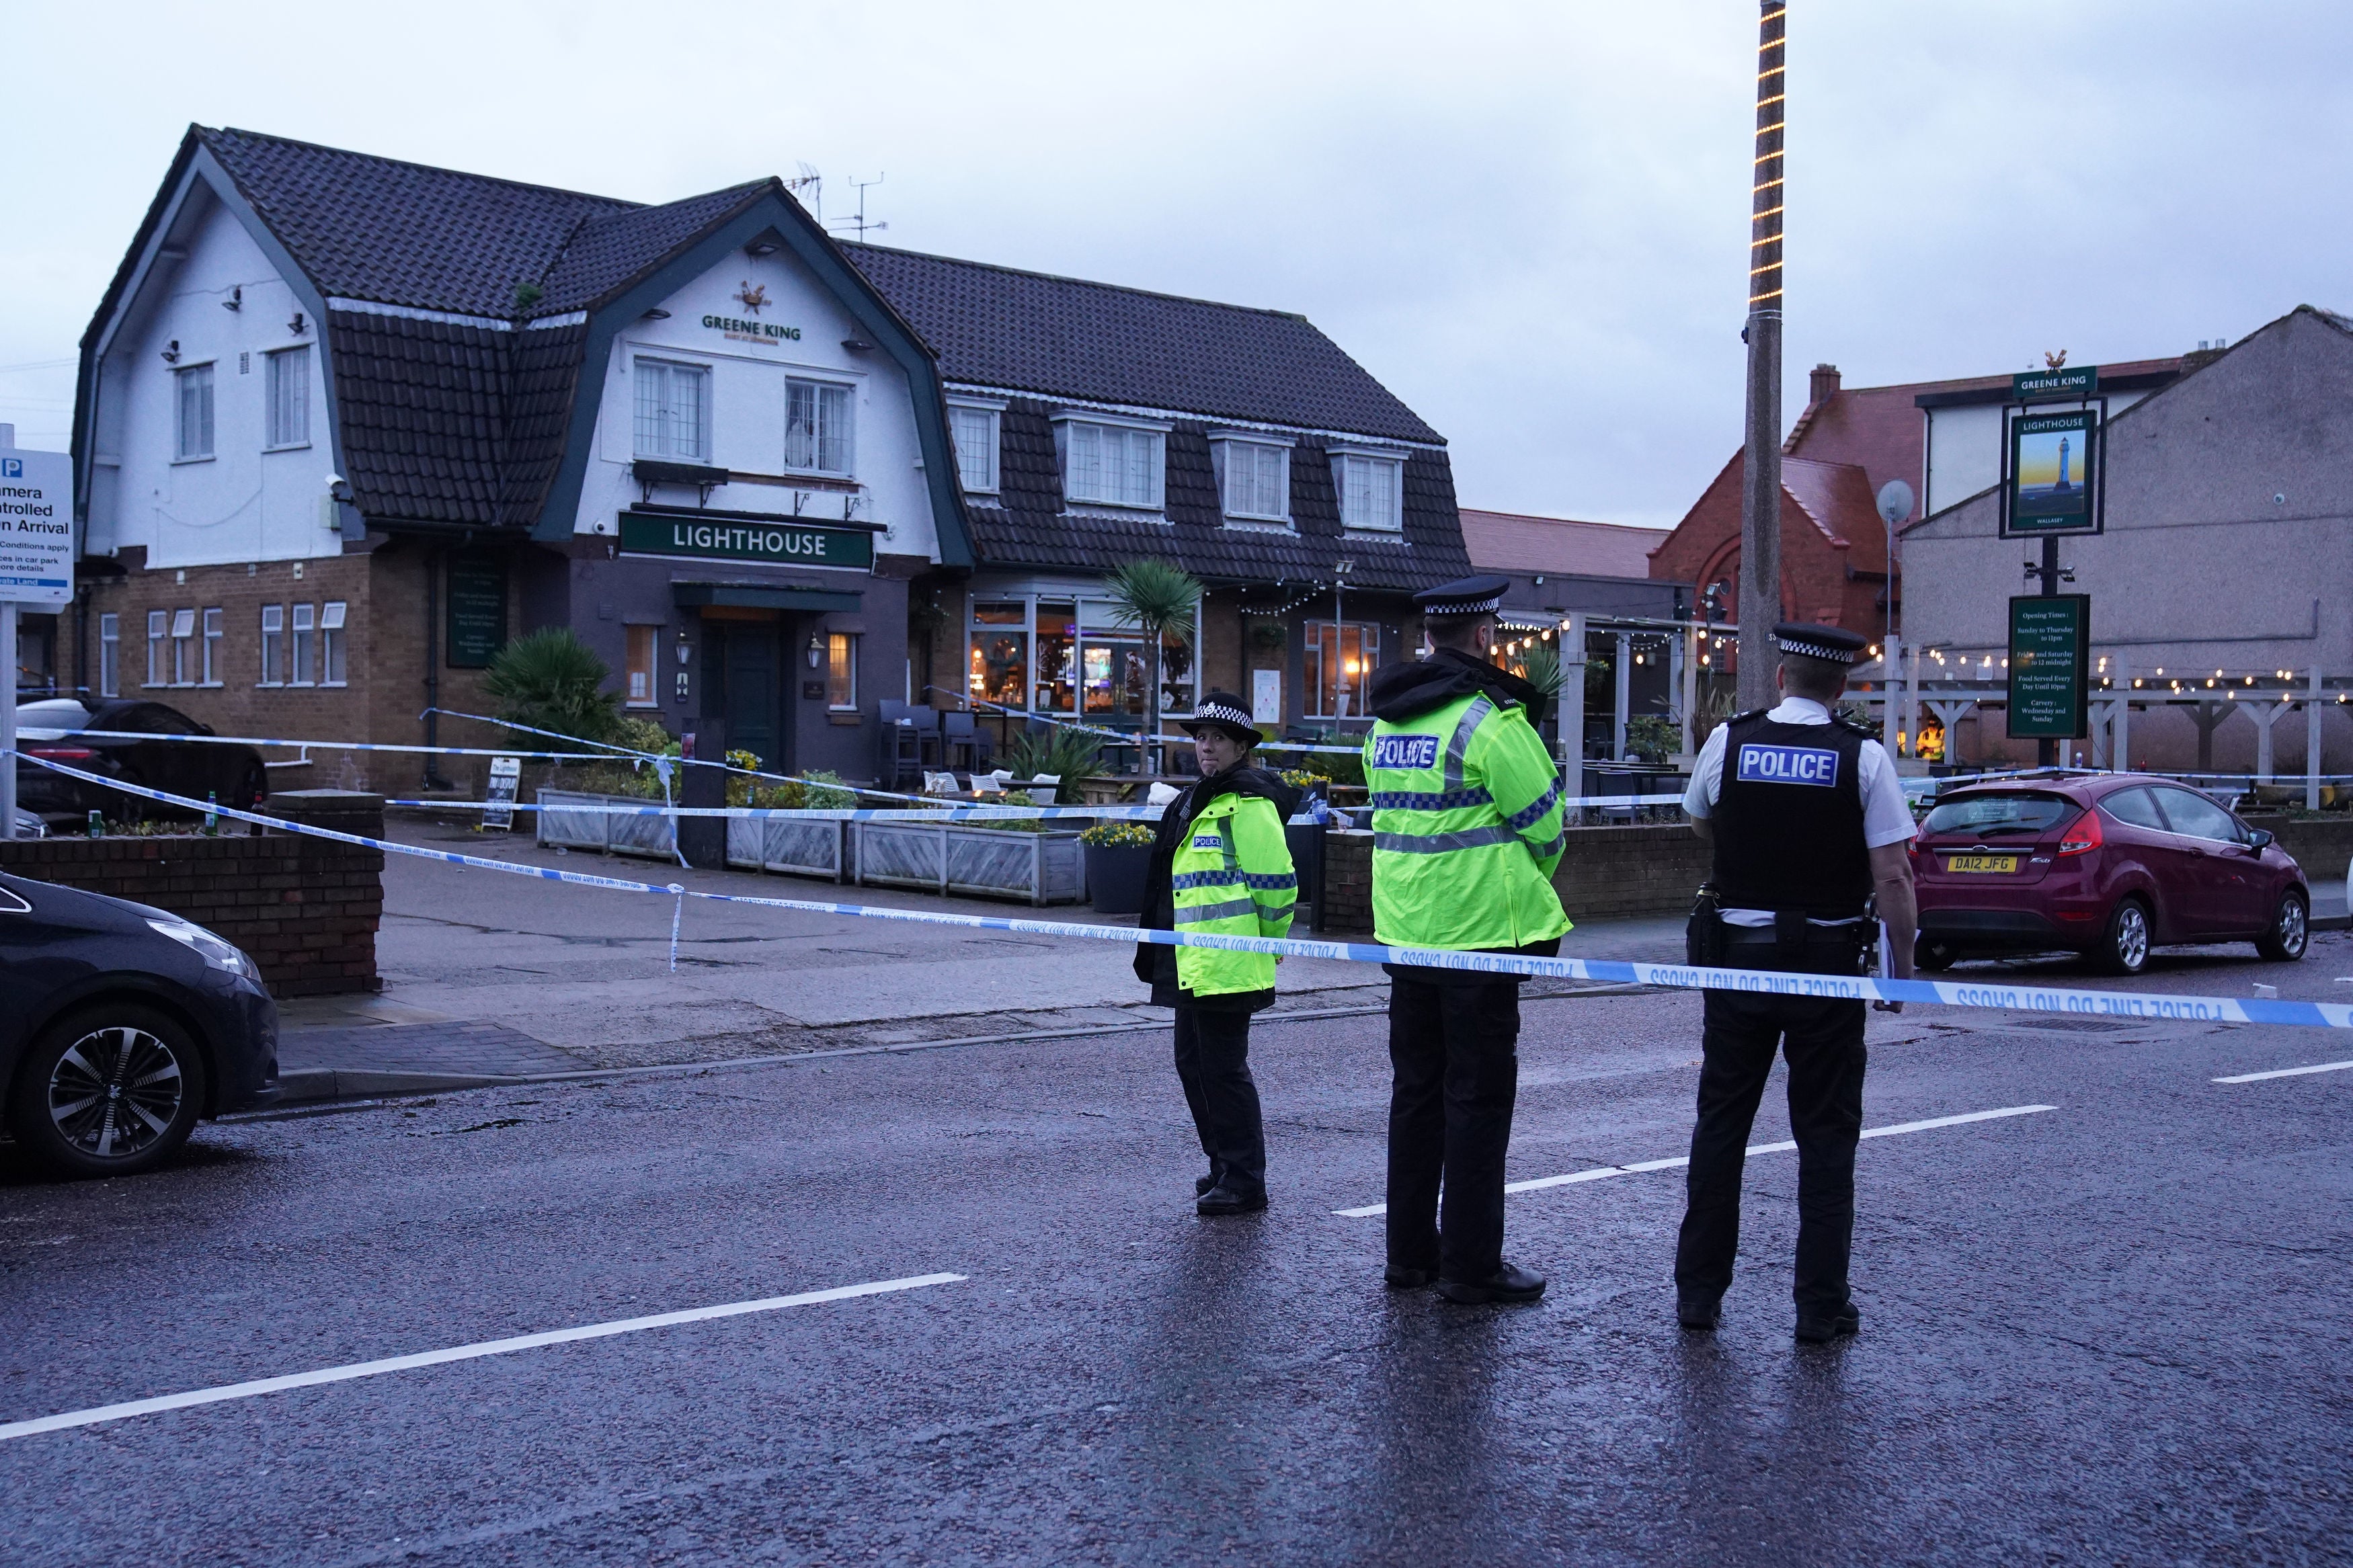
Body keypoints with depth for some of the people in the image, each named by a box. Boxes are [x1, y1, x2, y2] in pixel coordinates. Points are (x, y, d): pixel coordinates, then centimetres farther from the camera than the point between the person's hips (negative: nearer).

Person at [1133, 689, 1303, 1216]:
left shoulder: (1248, 804, -14)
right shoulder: (1197, 802, 17)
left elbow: (1276, 882, -17)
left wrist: (1266, 944, -7)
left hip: (1228, 967, -10)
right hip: (1192, 965, 10)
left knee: (1224, 1069, -4)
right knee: (1194, 1064, 16)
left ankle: (1243, 1183, 5)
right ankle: (1225, 1168, 27)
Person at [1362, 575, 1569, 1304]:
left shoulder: (1385, 721, 9)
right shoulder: (1489, 719, -14)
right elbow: (1543, 821, -9)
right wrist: (1530, 883, 12)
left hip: (1404, 933, 7)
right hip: (1480, 934, -7)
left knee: (1415, 1088, 14)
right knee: (1478, 1096, 0)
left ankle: (1409, 1251, 21)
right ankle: (1471, 1265, 4)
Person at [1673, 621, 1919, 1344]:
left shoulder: (1728, 741, -1)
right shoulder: (1863, 756, -7)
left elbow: (1701, 826, 16)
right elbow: (1892, 876, -11)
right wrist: (1902, 965, -1)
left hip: (1736, 951, 2)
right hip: (1827, 961, -2)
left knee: (1721, 1121, 11)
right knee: (1826, 1134, 7)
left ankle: (1698, 1292, 16)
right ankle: (1821, 1305, 9)